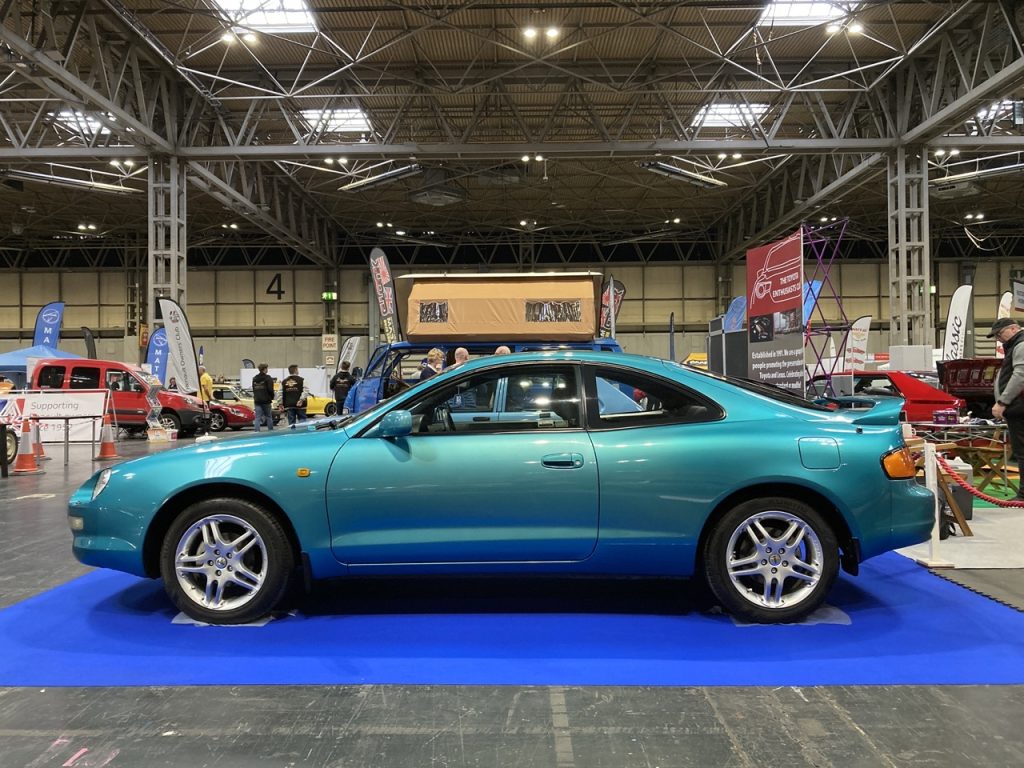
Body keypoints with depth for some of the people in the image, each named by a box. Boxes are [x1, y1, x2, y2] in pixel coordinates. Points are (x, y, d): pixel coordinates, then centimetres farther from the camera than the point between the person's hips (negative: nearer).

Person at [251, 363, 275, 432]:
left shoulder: (254, 378, 12)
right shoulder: (268, 378, -8)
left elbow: (254, 390, 14)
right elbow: (270, 389, -12)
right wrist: (272, 397, 2)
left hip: (257, 400, 4)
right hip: (266, 400, -4)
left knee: (257, 418, 1)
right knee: (269, 417, 5)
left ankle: (257, 431, -6)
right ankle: (271, 430, 7)